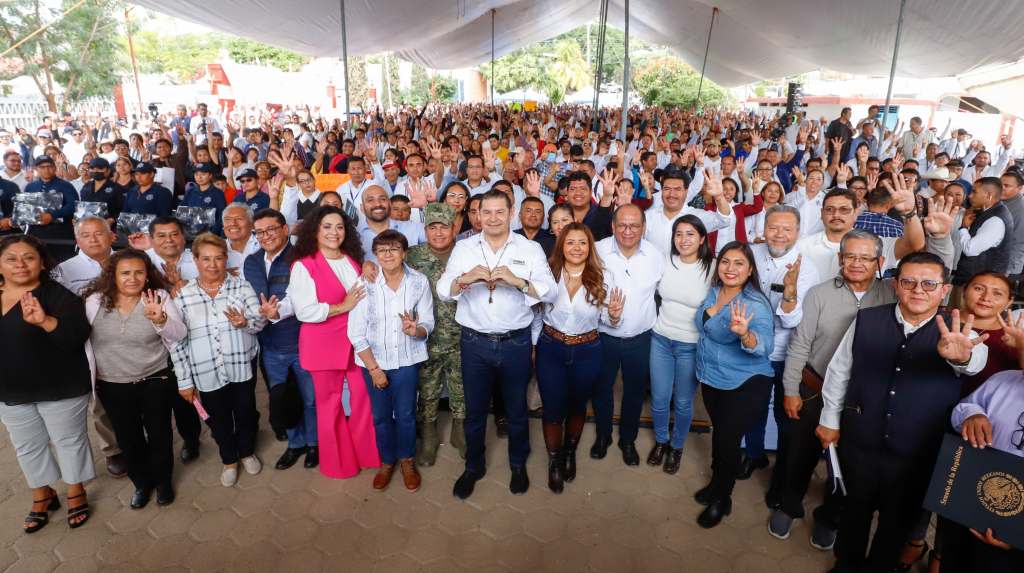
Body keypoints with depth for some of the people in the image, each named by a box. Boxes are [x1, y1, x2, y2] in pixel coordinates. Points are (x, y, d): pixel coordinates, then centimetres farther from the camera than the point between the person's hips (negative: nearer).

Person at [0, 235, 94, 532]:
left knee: (69, 440, 9)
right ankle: (42, 496, 37)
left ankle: (76, 494, 28)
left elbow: (78, 334, -28)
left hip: (60, 389, -5)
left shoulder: (57, 295, -15)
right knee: (28, 447, 18)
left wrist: (45, 321, -44)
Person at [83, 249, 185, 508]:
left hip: (155, 381, -2)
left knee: (159, 434, 12)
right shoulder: (95, 301, -6)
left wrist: (160, 319, -38)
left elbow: (179, 334, -19)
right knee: (128, 438, 16)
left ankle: (163, 480, 36)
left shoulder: (160, 297, -10)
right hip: (112, 386, 2)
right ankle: (142, 482, 39)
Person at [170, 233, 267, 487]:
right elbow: (177, 342, -3)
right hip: (206, 373, 0)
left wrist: (245, 323, -31)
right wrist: (184, 381, -3)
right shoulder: (183, 296, -6)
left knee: (246, 413, 18)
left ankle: (247, 452, 45)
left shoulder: (242, 286, -5)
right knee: (218, 420, 17)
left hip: (242, 367, 0)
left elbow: (261, 320, -7)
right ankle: (228, 460, 42)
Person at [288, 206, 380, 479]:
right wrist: (343, 306, -16)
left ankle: (367, 453, 29)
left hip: (356, 340, 5)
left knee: (364, 398, 8)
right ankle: (338, 462, 28)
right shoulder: (303, 266, -10)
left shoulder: (353, 260, 11)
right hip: (324, 344, -5)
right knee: (330, 404, 9)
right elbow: (305, 312, -19)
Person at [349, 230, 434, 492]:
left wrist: (415, 330, -28)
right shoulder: (365, 283, -14)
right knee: (381, 416, 13)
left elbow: (427, 325, -4)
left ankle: (407, 460, 36)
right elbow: (356, 333, -9)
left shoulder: (419, 282, -10)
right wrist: (373, 368, -9)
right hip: (373, 361, 0)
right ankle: (387, 461, 38)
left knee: (405, 414, 10)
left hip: (407, 360, 0)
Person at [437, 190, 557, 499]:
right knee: (475, 409, 15)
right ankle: (473, 466, 38)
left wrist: (518, 281, -29)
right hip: (475, 342, 1)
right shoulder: (464, 247, 2)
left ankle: (518, 464, 41)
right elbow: (443, 290, -6)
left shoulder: (530, 249, -2)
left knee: (516, 408, 17)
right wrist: (464, 278, -27)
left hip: (516, 342, -1)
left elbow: (550, 291, -12)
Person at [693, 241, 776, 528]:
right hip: (711, 378, 6)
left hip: (744, 385, -6)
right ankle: (717, 482, 45)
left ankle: (722, 499, 29)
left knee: (728, 440, 5)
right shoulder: (713, 291, -3)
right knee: (718, 431, 23)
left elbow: (765, 345, -41)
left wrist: (744, 334, -57)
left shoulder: (755, 305, -24)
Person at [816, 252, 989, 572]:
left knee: (900, 519, 19)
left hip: (918, 453, 0)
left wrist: (961, 355, -58)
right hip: (860, 442, 1)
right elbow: (839, 370, 1)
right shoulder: (867, 320, -8)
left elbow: (976, 360, -34)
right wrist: (830, 419, 5)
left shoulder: (958, 335, -11)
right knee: (855, 508, 21)